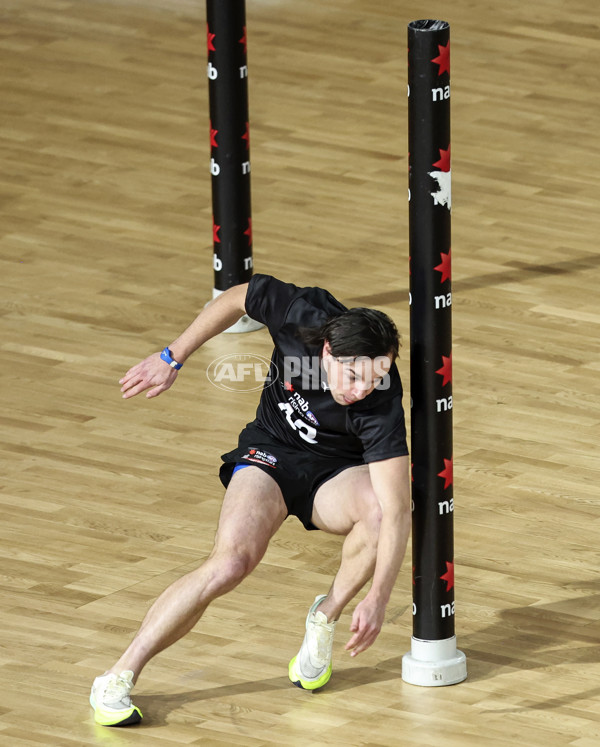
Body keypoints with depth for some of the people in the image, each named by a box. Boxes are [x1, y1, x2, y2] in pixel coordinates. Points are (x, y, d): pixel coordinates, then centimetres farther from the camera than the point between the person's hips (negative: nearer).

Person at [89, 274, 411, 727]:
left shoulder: (381, 408, -32)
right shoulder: (300, 314, -28)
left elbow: (397, 510, -36)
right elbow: (236, 299, -6)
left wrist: (379, 599, -45)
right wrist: (173, 358, -1)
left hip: (336, 472, 0)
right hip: (271, 452, 1)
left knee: (382, 510, -36)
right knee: (230, 563, -25)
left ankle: (325, 619, -9)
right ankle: (117, 679, -16)